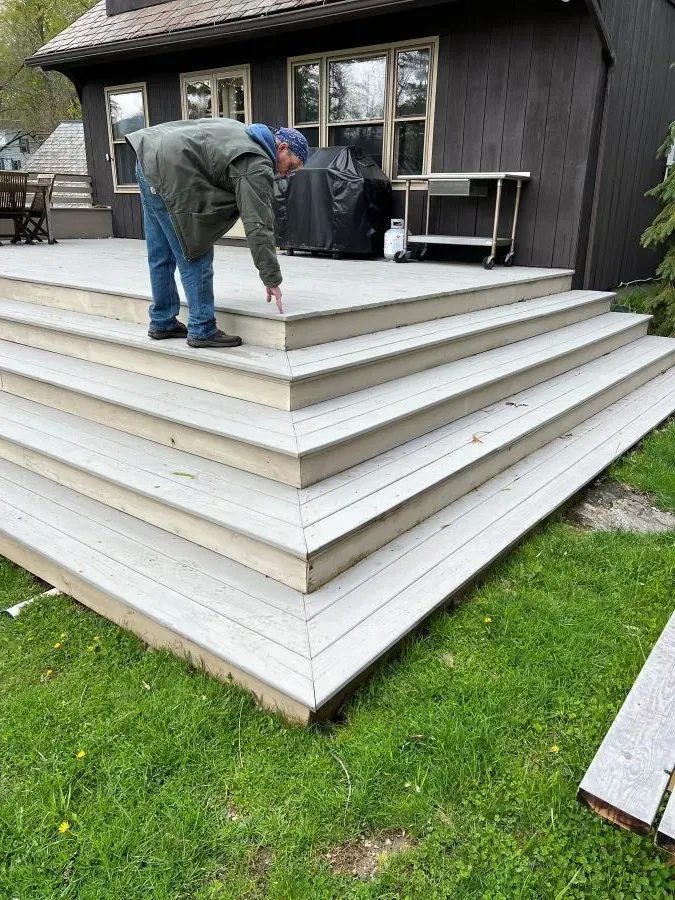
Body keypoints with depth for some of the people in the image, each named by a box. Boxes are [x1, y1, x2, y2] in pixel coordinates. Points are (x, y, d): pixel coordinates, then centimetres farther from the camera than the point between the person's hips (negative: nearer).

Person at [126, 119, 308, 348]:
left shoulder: (243, 132, 19)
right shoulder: (257, 166, -10)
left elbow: (194, 125, 30)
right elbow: (258, 226, -16)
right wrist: (272, 279, -13)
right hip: (169, 172, -10)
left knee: (161, 256, 15)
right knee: (196, 256, -4)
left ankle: (162, 322, 25)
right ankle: (202, 330, 1)